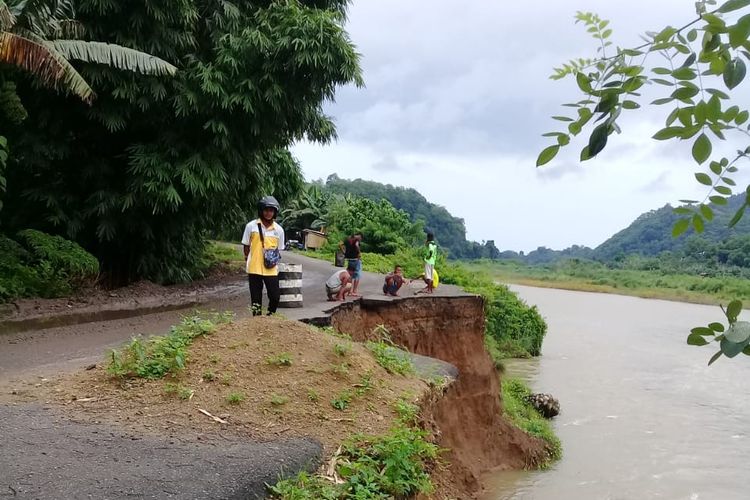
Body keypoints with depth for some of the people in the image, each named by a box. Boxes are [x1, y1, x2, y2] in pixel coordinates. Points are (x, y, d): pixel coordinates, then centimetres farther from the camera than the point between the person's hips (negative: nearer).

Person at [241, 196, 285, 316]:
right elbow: (246, 246, 6)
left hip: (271, 269, 1)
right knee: (256, 297, 7)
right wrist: (247, 261, 2)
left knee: (275, 296, 2)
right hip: (254, 268, -1)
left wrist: (274, 259, 0)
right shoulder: (251, 226, -2)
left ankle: (270, 316, 26)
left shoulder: (279, 229, 2)